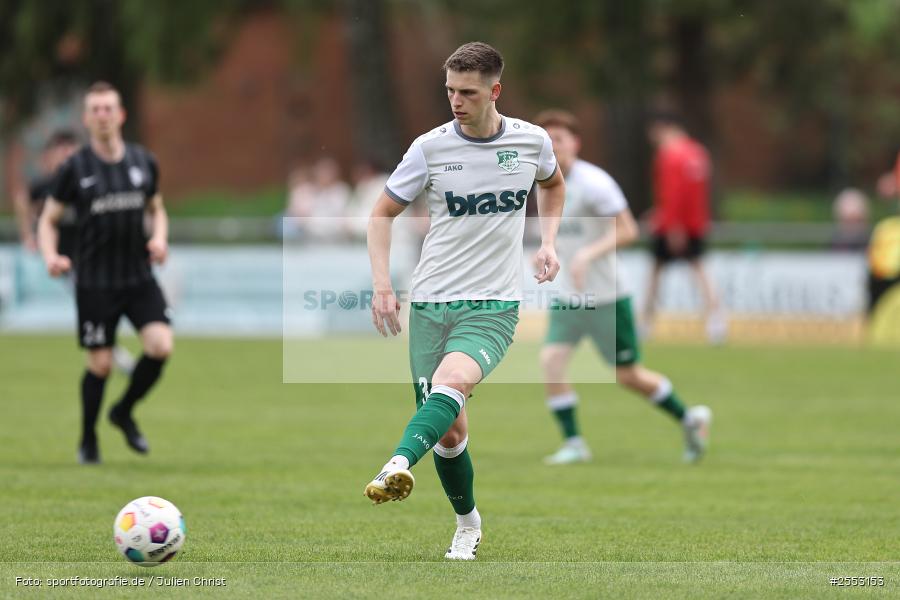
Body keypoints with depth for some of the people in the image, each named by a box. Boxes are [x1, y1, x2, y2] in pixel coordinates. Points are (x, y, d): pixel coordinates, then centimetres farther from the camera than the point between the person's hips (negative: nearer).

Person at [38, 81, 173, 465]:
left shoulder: (143, 162, 4)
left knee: (161, 346, -15)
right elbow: (48, 220, 4)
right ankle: (88, 440, 23)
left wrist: (159, 238, -2)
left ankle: (124, 412, 12)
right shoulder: (75, 168, -4)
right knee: (100, 364, 0)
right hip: (94, 282, -2)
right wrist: (50, 256, -14)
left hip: (139, 278, 3)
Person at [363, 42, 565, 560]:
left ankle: (398, 465, -52)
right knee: (449, 430, 2)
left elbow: (553, 184, 26)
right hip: (431, 304, 2)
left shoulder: (532, 141, 1)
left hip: (493, 307, -1)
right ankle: (468, 523, 26)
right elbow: (383, 213, 9)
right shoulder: (431, 147, -2)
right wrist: (382, 284, -3)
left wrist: (549, 242, 10)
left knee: (453, 381, -32)